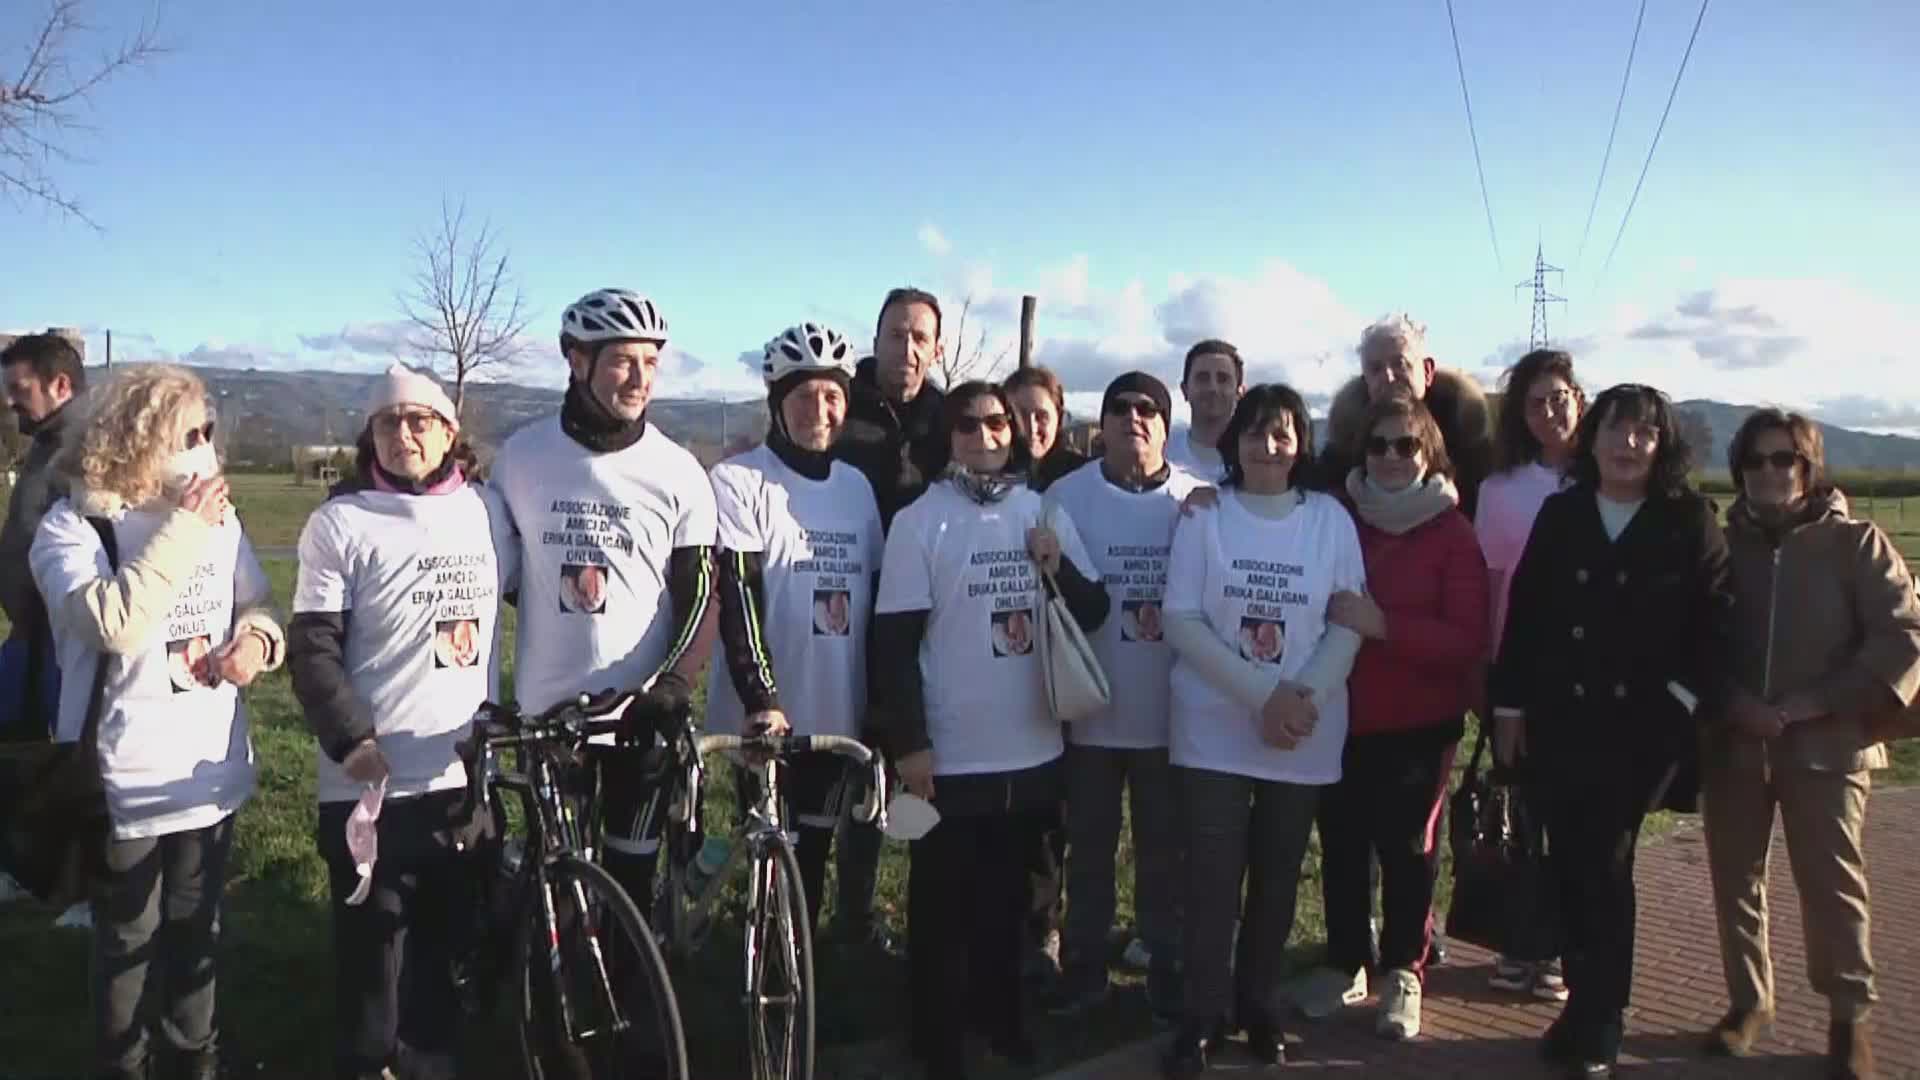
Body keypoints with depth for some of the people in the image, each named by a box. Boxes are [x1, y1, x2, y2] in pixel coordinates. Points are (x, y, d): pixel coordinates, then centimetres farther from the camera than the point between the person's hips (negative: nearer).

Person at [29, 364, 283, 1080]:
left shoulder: (219, 518, 2)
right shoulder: (72, 527, -12)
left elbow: (259, 606, 12)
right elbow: (112, 621, -29)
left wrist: (259, 639, -11)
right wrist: (182, 533, -25)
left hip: (211, 770, 5)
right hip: (126, 781, -4)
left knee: (196, 933, 20)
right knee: (127, 946, 12)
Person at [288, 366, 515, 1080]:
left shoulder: (488, 510, 5)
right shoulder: (341, 522, -4)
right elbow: (312, 647, -7)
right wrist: (351, 738, -17)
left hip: (467, 774, 3)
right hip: (372, 781, -3)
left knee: (445, 949, 15)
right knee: (372, 957, 4)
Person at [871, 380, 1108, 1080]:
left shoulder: (1046, 513, 4)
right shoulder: (919, 522, -8)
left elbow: (1093, 613, 8)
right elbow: (895, 642, -10)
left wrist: (1059, 568, -11)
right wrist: (908, 742, -14)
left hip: (1033, 750, 4)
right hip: (952, 755, -4)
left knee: (1007, 896, 20)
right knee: (942, 903, 10)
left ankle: (998, 1009, 38)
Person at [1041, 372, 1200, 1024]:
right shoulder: (1066, 496, -2)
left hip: (1170, 709, 0)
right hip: (1092, 707, 0)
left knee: (1164, 846, 12)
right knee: (1089, 843, 12)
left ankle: (1166, 965, 29)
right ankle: (1084, 963, 28)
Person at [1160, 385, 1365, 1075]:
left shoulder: (1331, 519, 2)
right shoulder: (1204, 515, -1)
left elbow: (1349, 624, 0)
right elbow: (1181, 620, -8)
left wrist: (1305, 697, -16)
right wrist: (1262, 695, -16)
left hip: (1306, 737, 2)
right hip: (1215, 729, -1)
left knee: (1278, 877, 12)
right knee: (1213, 877, 0)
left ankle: (1258, 1005, 30)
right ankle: (1203, 1014, 16)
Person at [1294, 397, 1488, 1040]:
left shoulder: (1453, 534, -5)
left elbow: (1469, 640, -12)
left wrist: (1384, 626, -24)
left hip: (1418, 725, -2)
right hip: (1342, 717, 3)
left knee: (1407, 847, 6)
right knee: (1341, 846, 9)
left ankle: (1403, 974, 23)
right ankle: (1345, 961, 27)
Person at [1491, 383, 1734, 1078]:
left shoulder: (1690, 522, -1)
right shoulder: (1560, 514, 5)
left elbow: (1715, 625, -3)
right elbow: (1524, 613, 5)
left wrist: (1684, 706, -11)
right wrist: (1509, 706, 2)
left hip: (1642, 728, -3)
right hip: (1558, 721, 3)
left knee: (1605, 867, -1)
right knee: (1569, 865, 8)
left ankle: (1597, 1021, 11)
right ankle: (1588, 1000, 23)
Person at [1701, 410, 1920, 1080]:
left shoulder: (1856, 543, 0)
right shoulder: (1720, 546, 5)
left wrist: (1812, 703, -13)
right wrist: (1732, 702, -12)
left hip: (1825, 745, -2)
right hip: (1731, 743, 2)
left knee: (1831, 883, 0)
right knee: (1735, 878, 9)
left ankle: (1850, 1016, 17)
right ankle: (1749, 1000, 25)